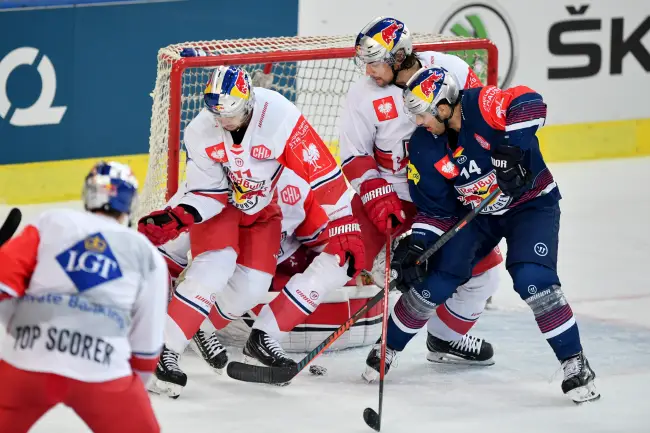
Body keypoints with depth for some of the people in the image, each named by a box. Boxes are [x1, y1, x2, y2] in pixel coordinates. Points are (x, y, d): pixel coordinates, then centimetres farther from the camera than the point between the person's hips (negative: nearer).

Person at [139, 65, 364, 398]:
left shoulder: (280, 118, -31)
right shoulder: (200, 133, -23)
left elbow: (321, 171, -28)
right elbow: (208, 194, -15)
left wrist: (344, 228, -27)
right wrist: (177, 218, -34)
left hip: (262, 211, 1)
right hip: (217, 206, -1)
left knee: (252, 288, -10)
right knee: (215, 266, -25)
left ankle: (203, 328, 18)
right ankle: (163, 350, -23)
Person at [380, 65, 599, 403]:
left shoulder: (482, 105, -26)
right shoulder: (425, 147, -10)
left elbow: (529, 104, -43)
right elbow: (434, 208, -2)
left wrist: (510, 148, -50)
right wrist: (416, 247, -13)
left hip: (530, 203, -5)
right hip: (475, 213, 5)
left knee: (533, 280, -24)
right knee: (436, 279, -6)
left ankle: (574, 364, -12)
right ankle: (388, 347, 15)